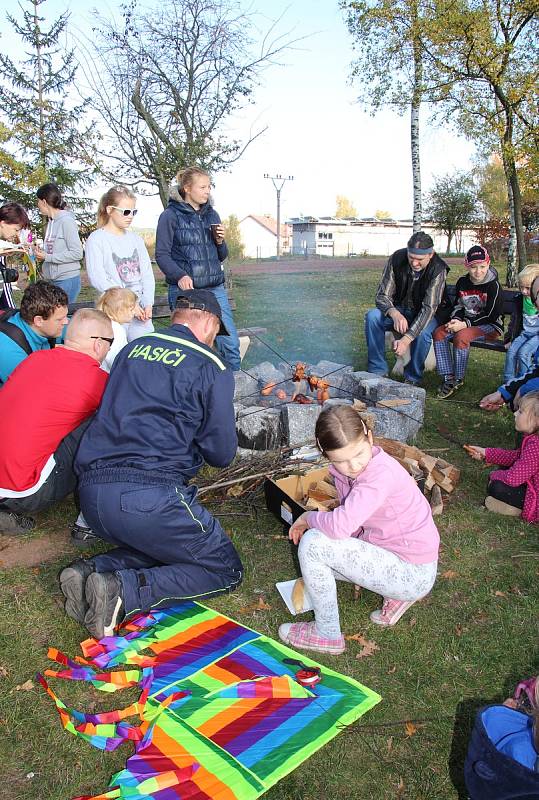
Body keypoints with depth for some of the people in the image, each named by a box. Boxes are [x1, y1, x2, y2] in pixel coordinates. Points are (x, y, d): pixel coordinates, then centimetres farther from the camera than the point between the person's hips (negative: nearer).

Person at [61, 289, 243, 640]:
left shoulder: (133, 348, 15)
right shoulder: (212, 368, -2)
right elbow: (222, 453, 0)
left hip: (91, 491, 7)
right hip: (149, 496, -7)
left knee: (161, 548, 28)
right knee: (226, 571, 8)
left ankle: (91, 571, 4)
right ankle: (124, 591, -11)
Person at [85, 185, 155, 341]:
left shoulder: (136, 239, 16)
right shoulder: (96, 239, -1)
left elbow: (147, 274, 11)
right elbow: (97, 278, -11)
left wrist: (148, 304, -5)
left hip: (140, 308, 5)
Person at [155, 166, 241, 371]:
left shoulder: (212, 215, 13)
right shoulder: (171, 215, -2)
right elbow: (162, 255, -6)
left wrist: (220, 242, -2)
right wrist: (180, 276, -23)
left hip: (215, 289, 4)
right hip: (185, 291, -4)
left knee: (230, 342, -1)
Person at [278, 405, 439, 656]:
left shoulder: (381, 473, -27)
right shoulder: (344, 470, -1)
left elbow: (341, 525, -37)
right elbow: (350, 525, 9)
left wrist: (308, 517, -18)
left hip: (414, 575, -9)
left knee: (312, 543, -18)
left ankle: (327, 635, 1)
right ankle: (396, 595, 16)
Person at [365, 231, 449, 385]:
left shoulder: (438, 269, -26)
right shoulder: (396, 259, -17)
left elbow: (429, 308, -32)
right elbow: (382, 295, -15)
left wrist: (406, 339, -44)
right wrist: (395, 314, -39)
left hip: (425, 314, -3)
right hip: (399, 310, 3)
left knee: (424, 332, -36)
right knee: (372, 316, -25)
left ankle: (412, 378, -14)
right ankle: (378, 371, -17)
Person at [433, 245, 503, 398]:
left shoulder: (493, 285, -11)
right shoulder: (462, 282, 7)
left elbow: (490, 315, -15)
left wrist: (465, 324, -21)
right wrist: (455, 320, -8)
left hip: (490, 327, -7)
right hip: (465, 323, 7)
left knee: (461, 336, -34)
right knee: (438, 333, -16)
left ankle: (458, 379, -19)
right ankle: (448, 378, -17)